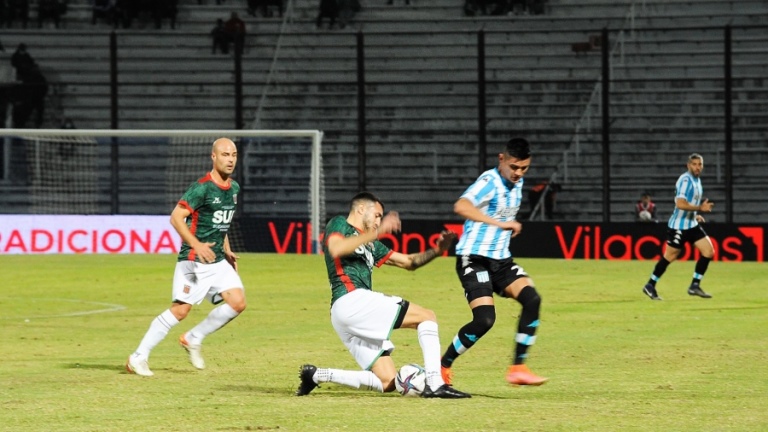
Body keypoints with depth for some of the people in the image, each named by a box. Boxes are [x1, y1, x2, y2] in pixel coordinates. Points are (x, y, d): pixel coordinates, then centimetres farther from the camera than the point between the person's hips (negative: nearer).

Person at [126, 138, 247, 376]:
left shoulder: (234, 188, 11)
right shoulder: (202, 188, -15)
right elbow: (176, 217, -20)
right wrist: (196, 245, -29)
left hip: (218, 261, 8)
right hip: (194, 261, -8)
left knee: (238, 302, -6)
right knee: (180, 309, -13)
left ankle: (193, 339, 10)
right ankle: (138, 357, -5)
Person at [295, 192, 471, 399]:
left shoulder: (370, 245, 30)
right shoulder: (339, 225, 6)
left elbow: (408, 262, 31)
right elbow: (336, 250, -17)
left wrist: (437, 250, 14)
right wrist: (378, 232, -19)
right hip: (351, 300, -9)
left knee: (387, 382, 3)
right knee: (426, 316, -9)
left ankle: (317, 375, 5)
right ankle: (435, 385, -20)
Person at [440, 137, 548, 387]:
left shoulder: (517, 184, 10)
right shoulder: (490, 181, -17)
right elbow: (461, 207, -36)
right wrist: (499, 223, -40)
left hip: (501, 259, 7)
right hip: (474, 259, -7)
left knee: (531, 299, -16)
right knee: (485, 319, -19)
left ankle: (518, 368, -12)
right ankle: (441, 366, 2)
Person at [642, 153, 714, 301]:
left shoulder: (697, 180, 11)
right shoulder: (685, 180, -19)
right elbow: (680, 204, -28)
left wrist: (695, 215, 15)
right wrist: (700, 208, -27)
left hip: (692, 224, 9)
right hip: (679, 226, -9)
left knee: (709, 251, -1)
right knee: (670, 256, 1)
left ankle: (695, 286, 4)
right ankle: (650, 286, 15)